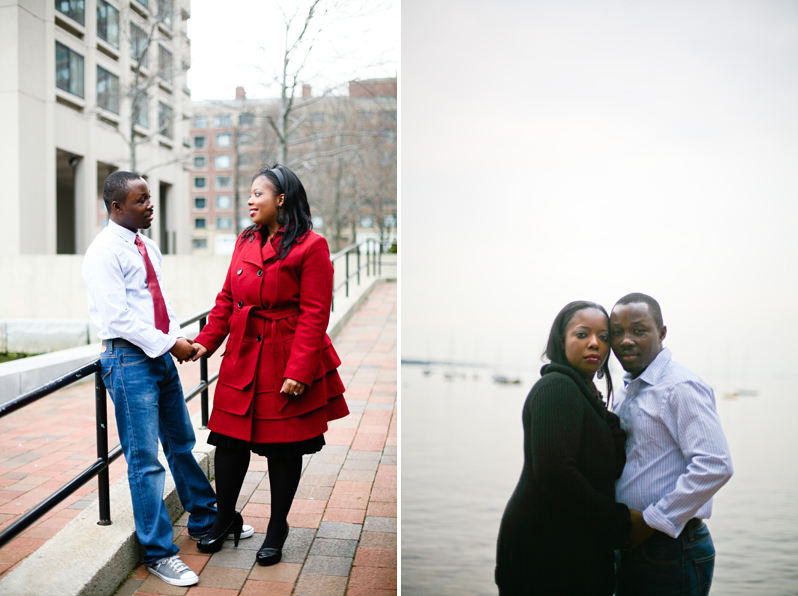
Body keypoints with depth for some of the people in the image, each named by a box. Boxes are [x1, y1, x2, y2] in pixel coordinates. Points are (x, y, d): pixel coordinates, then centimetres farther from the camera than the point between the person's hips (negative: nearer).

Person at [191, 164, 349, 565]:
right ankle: (225, 518, 32)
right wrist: (206, 341, 2)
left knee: (284, 448, 7)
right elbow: (227, 299, 14)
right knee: (230, 440, 10)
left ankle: (277, 530, 26)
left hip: (286, 363, -5)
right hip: (242, 358, 6)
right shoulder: (245, 242, 10)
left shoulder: (310, 247, -11)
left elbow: (315, 315, -14)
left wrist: (299, 371, -18)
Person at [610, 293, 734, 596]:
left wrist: (652, 521, -19)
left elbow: (715, 466, -25)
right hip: (631, 546, 8)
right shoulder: (629, 392, 13)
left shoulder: (681, 387, -15)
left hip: (671, 551, -8)